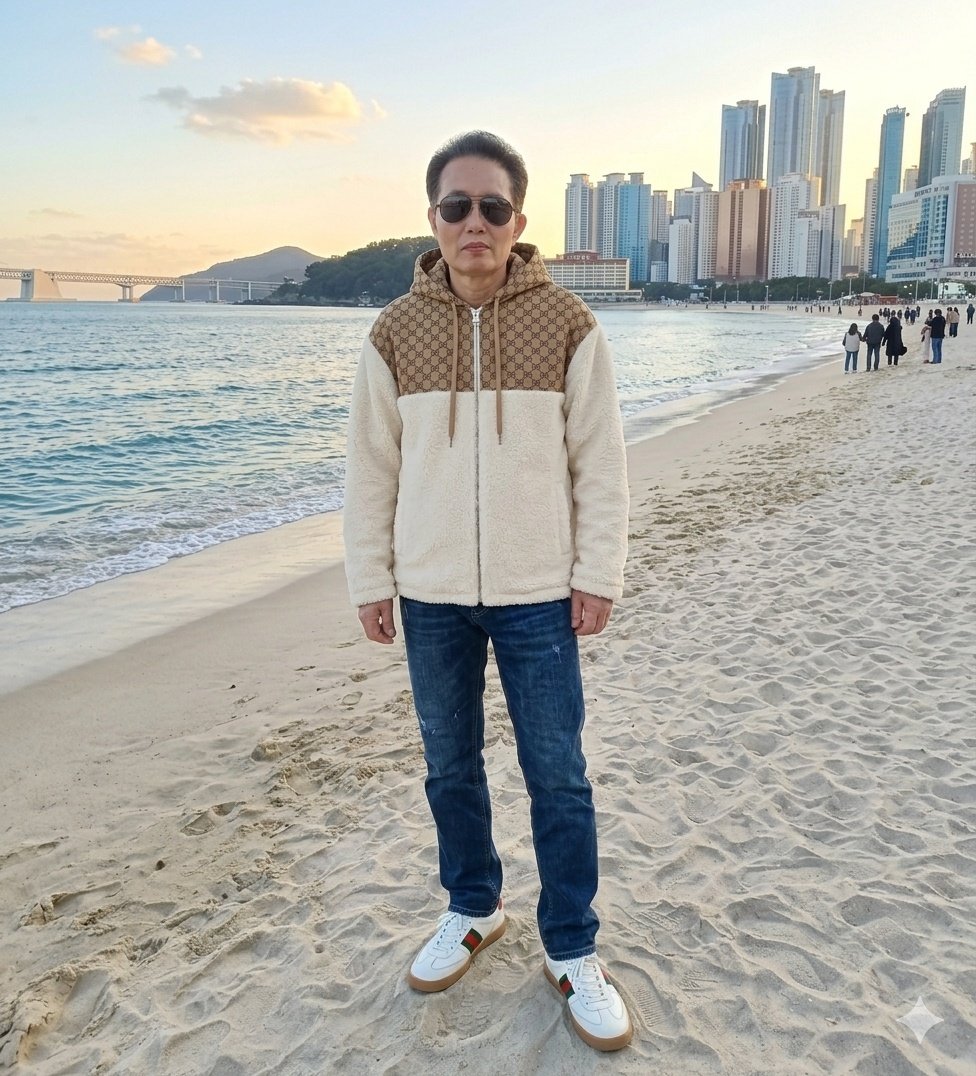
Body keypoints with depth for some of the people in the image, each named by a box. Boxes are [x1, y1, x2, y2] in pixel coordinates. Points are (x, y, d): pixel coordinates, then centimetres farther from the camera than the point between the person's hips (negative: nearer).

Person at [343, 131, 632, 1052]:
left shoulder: (568, 327, -4)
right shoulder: (395, 332, 0)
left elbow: (600, 463, -2)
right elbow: (370, 467, 4)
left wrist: (597, 574, -4)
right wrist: (370, 580, 3)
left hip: (539, 594, -2)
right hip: (431, 596, 2)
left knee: (558, 778, 6)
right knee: (449, 766, 16)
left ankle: (570, 951, 24)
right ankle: (473, 909, 38)